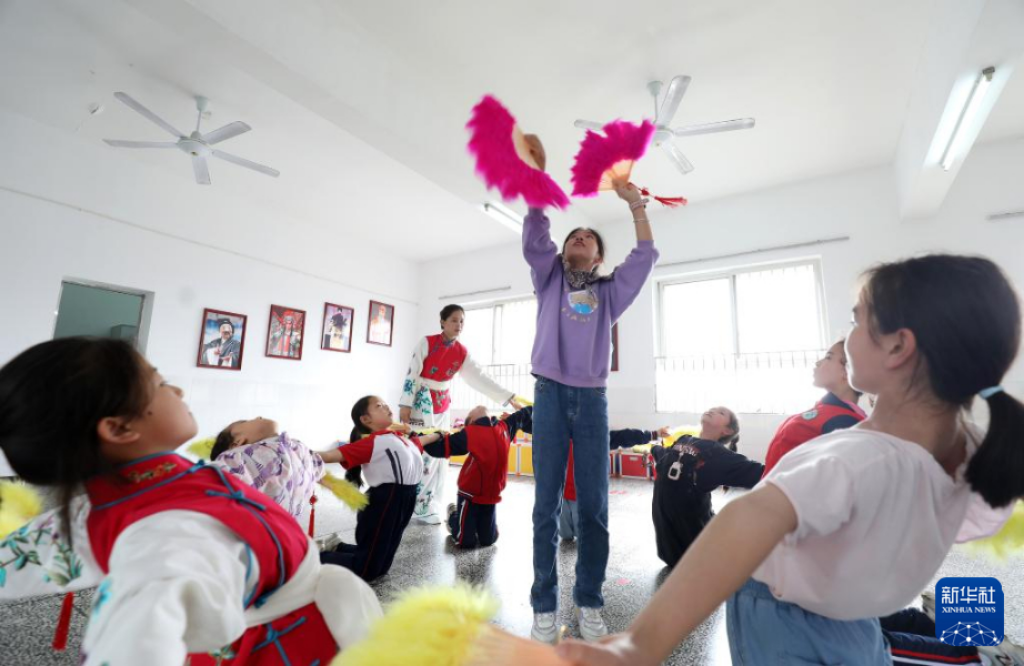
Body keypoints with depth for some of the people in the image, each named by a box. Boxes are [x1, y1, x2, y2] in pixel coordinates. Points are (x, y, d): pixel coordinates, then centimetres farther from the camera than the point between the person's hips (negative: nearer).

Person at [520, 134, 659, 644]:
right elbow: (534, 235, 4)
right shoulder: (549, 279, 15)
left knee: (594, 507, 3)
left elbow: (646, 257, 9)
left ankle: (589, 603, 18)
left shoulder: (609, 292, 17)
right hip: (550, 395, -1)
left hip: (592, 400, 1)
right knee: (546, 505, 1)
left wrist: (636, 204, 7)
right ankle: (545, 605, 12)